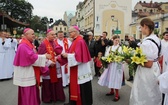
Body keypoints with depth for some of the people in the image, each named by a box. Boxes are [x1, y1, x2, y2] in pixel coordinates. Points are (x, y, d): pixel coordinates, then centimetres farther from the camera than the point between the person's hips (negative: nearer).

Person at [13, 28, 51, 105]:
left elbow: (32, 56, 14)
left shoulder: (29, 44, 14)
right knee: (28, 92, 0)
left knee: (31, 91, 17)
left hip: (30, 71, 10)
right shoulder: (23, 46, -19)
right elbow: (32, 56, -24)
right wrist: (44, 56, -15)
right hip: (26, 72, -10)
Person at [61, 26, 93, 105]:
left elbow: (78, 55, -24)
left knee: (81, 87, 2)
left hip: (80, 68, -10)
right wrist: (66, 54, 3)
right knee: (74, 85, 16)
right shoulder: (75, 41, 12)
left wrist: (67, 55, -16)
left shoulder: (79, 41, -18)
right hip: (75, 67, 10)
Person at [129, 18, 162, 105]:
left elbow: (148, 64, -26)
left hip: (147, 74, -9)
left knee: (144, 98, 6)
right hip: (155, 70, 9)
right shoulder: (156, 39, 4)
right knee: (153, 96, 24)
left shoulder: (147, 43, -26)